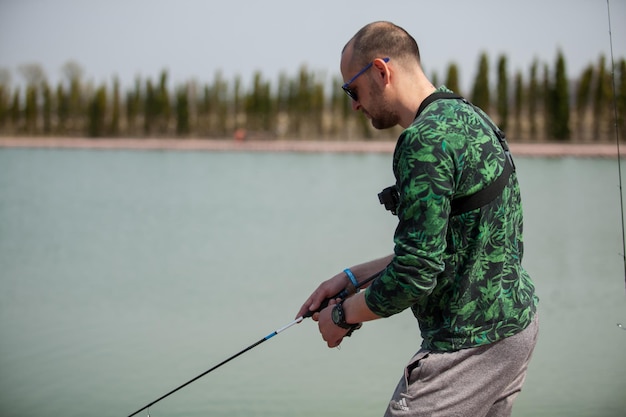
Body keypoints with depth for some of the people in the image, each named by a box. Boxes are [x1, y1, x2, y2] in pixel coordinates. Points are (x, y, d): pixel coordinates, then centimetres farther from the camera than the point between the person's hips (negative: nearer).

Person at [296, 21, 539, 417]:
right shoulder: (470, 118, 12)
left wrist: (343, 315, -7)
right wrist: (352, 277, 16)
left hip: (470, 345, -10)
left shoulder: (425, 140, -20)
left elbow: (416, 273, -23)